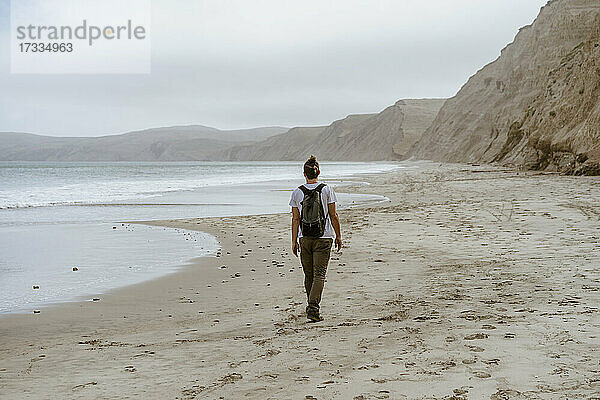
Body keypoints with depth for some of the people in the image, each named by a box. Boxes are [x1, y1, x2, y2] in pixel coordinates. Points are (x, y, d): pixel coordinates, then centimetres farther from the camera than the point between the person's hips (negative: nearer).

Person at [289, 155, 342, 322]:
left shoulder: (297, 193, -2)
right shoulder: (327, 190, -4)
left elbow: (295, 219, 0)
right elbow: (333, 215, -2)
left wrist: (294, 241, 5)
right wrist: (338, 236, 8)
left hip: (305, 238, 2)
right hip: (324, 237, -2)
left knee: (309, 275, 14)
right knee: (319, 274, -2)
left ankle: (312, 306, 25)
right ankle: (313, 308, -15)